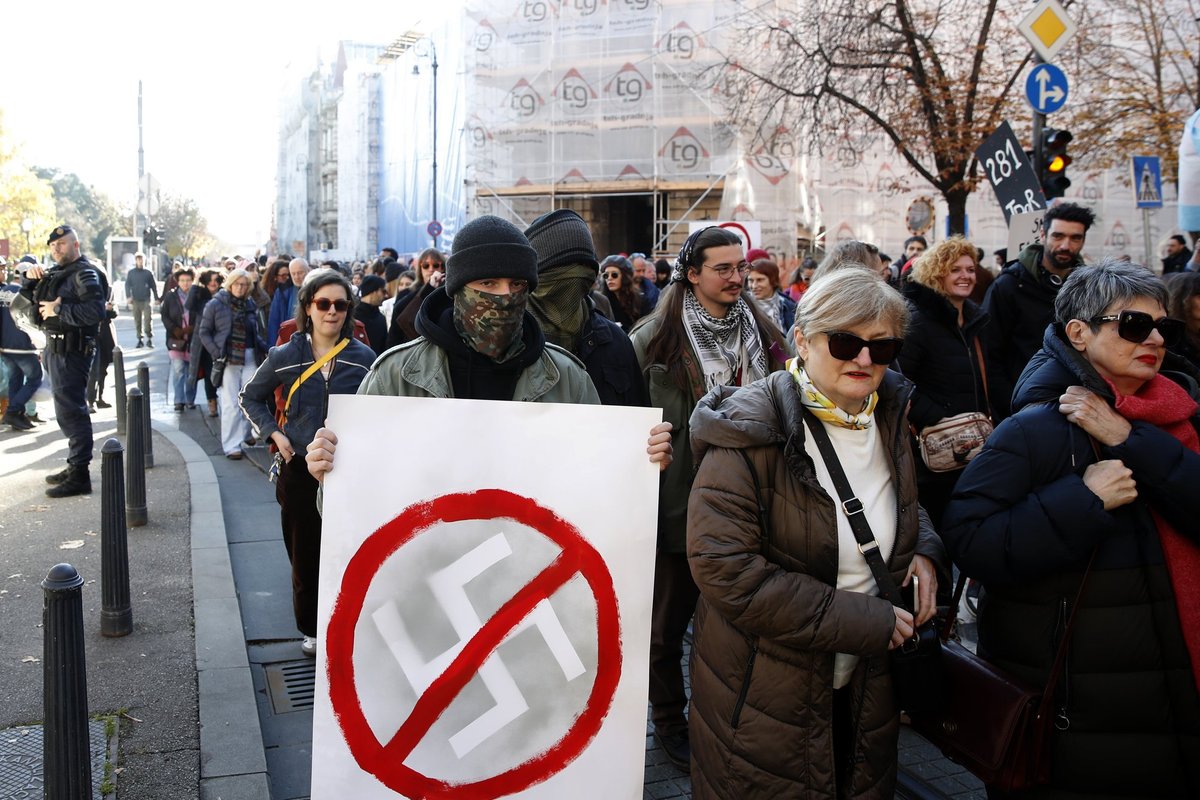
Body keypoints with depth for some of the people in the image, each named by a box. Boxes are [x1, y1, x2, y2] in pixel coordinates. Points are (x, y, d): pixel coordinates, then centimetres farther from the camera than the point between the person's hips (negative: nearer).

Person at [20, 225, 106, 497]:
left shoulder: (84, 273, -11)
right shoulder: (56, 273, 19)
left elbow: (96, 310, -25)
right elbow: (29, 297, 25)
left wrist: (59, 311, -21)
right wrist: (30, 277, 6)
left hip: (71, 350, -10)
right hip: (56, 349, 10)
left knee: (70, 411, -10)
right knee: (69, 411, 16)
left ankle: (79, 477, -8)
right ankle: (75, 467, 26)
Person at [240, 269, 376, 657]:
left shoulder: (364, 358, -3)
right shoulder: (285, 357, -1)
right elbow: (250, 397, 13)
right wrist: (274, 433, -1)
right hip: (299, 469, 1)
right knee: (303, 554, 9)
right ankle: (310, 629, 27)